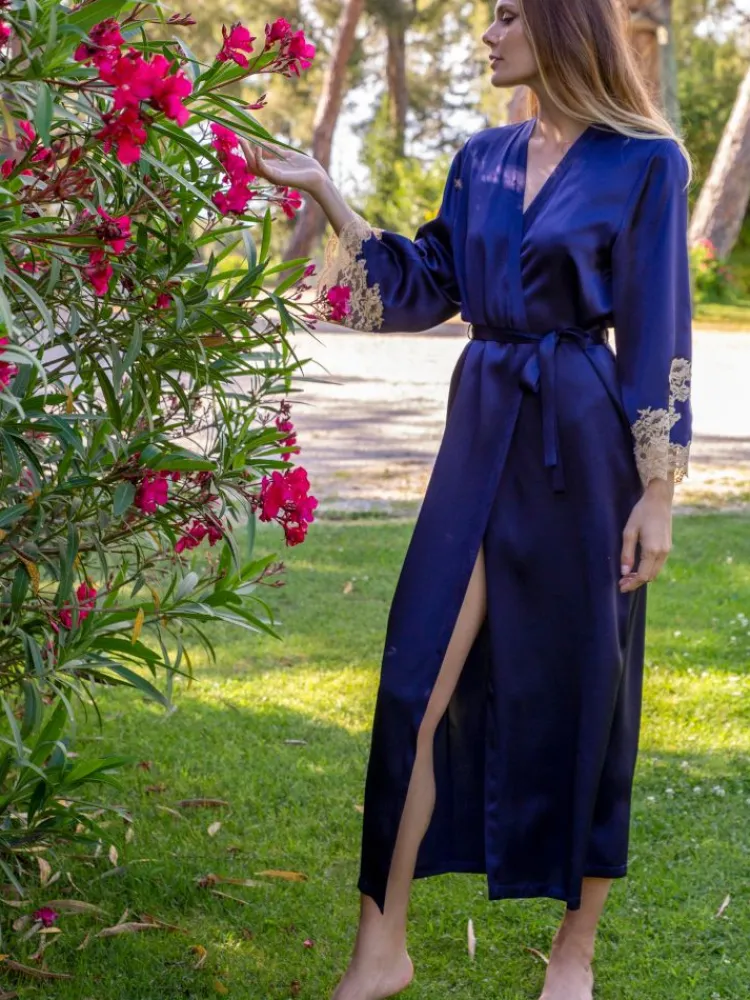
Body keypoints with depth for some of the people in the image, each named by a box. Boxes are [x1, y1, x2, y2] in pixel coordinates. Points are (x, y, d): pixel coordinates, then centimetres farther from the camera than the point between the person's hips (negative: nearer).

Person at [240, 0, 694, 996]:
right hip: (481, 429, 5)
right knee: (421, 680, 1)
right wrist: (324, 192, 7)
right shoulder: (483, 157, 10)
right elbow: (423, 289, 12)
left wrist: (658, 493, -10)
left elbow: (659, 339, -7)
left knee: (580, 687, 4)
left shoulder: (645, 163, -6)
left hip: (582, 440, -5)